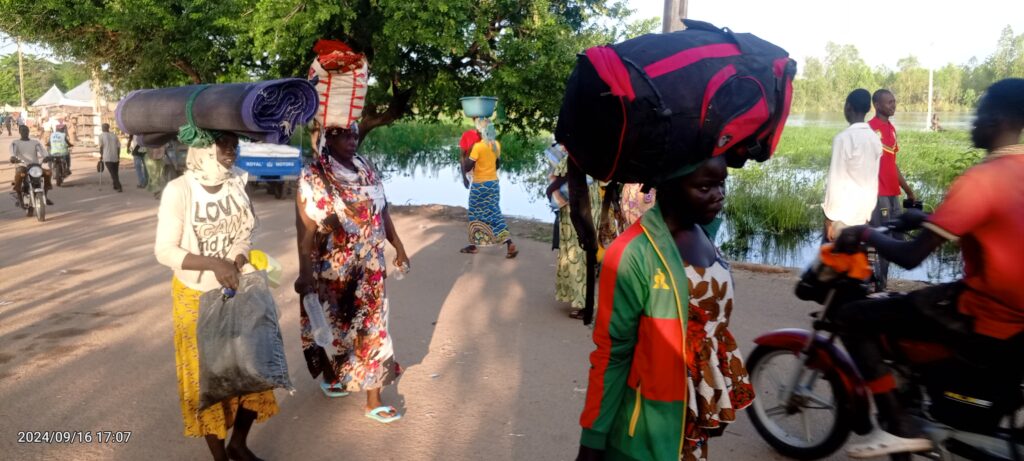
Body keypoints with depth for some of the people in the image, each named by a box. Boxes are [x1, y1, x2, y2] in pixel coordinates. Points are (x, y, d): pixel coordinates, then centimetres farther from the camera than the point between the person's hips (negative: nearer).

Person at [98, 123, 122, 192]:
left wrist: (101, 155, 8)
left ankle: (119, 187, -20)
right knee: (115, 173, 18)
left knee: (113, 173, -7)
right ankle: (115, 186, 27)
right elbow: (118, 146, 6)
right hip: (115, 157, 4)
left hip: (107, 158, -4)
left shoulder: (101, 135, 1)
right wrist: (118, 157, 12)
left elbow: (101, 146, -3)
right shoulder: (114, 135, 11)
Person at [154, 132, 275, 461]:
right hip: (197, 297, -4)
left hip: (237, 291, 4)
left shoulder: (237, 182, -6)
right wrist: (213, 264, -30)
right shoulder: (179, 190, -20)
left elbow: (245, 232, 0)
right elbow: (164, 250, -18)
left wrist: (237, 262, -19)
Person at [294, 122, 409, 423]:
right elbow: (305, 230, -19)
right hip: (333, 272, -4)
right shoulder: (312, 179, -13)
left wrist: (399, 248, 13)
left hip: (369, 269, 5)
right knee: (333, 327, 14)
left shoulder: (368, 170, 3)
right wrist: (305, 274, -24)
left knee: (372, 328, 6)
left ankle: (374, 401, 15)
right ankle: (331, 376, 41)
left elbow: (382, 212, 11)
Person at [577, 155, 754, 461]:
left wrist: (720, 402, 13)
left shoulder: (703, 235, 0)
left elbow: (713, 323, 9)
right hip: (650, 428, -7)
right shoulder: (634, 253, -23)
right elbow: (611, 353, -19)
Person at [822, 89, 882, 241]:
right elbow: (874, 181, 10)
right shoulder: (875, 139, 7)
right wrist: (867, 213, 16)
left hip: (843, 215, -7)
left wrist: (829, 217, -11)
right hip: (862, 214, 7)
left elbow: (836, 180, -14)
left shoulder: (843, 138, -13)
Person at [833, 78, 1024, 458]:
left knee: (852, 317, -6)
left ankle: (899, 428, -4)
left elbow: (911, 256, -24)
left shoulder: (981, 179, -23)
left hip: (987, 320, -9)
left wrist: (866, 233, -6)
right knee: (914, 299, 32)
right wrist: (926, 219, 23)